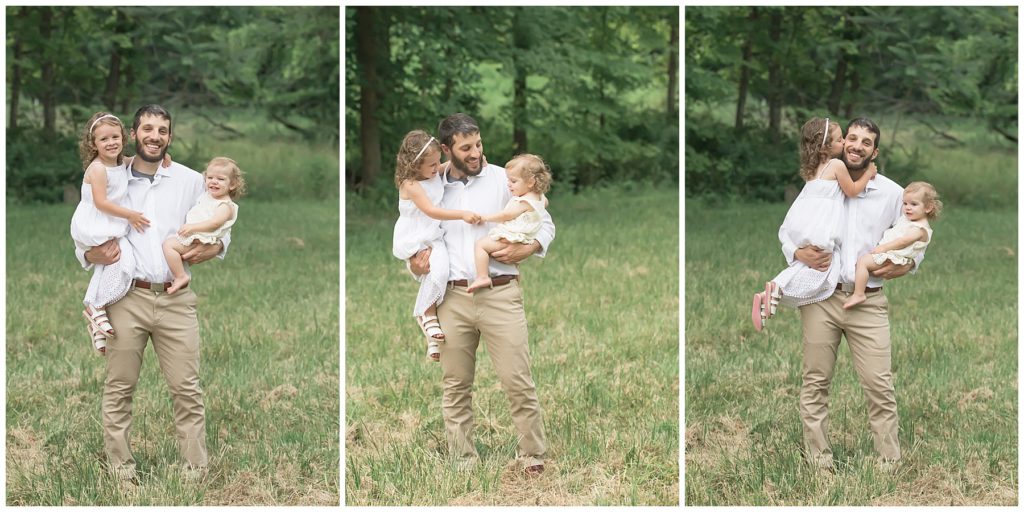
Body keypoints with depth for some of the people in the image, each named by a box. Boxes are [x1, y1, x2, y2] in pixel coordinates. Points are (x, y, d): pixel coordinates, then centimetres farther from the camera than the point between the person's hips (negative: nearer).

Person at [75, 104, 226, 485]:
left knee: (187, 390, -1)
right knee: (119, 389, 3)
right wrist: (92, 256, -11)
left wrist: (213, 248, -9)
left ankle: (196, 475, 4)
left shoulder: (191, 181, 9)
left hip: (176, 300, 0)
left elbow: (221, 229, 13)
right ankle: (120, 471, 12)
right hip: (126, 297, 0)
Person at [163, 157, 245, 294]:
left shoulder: (226, 206, -11)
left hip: (201, 241, -10)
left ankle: (181, 277, -22)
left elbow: (215, 222, -26)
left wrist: (193, 227, -32)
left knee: (168, 244, -23)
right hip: (191, 235, 10)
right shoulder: (207, 196, 17)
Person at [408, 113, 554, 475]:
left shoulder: (503, 179, 3)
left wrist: (524, 251, -12)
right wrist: (415, 266, 0)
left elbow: (544, 224, 8)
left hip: (500, 294, -2)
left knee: (518, 382, -5)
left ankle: (533, 456, 7)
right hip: (453, 298, 3)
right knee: (456, 387, 6)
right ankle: (462, 462, 15)